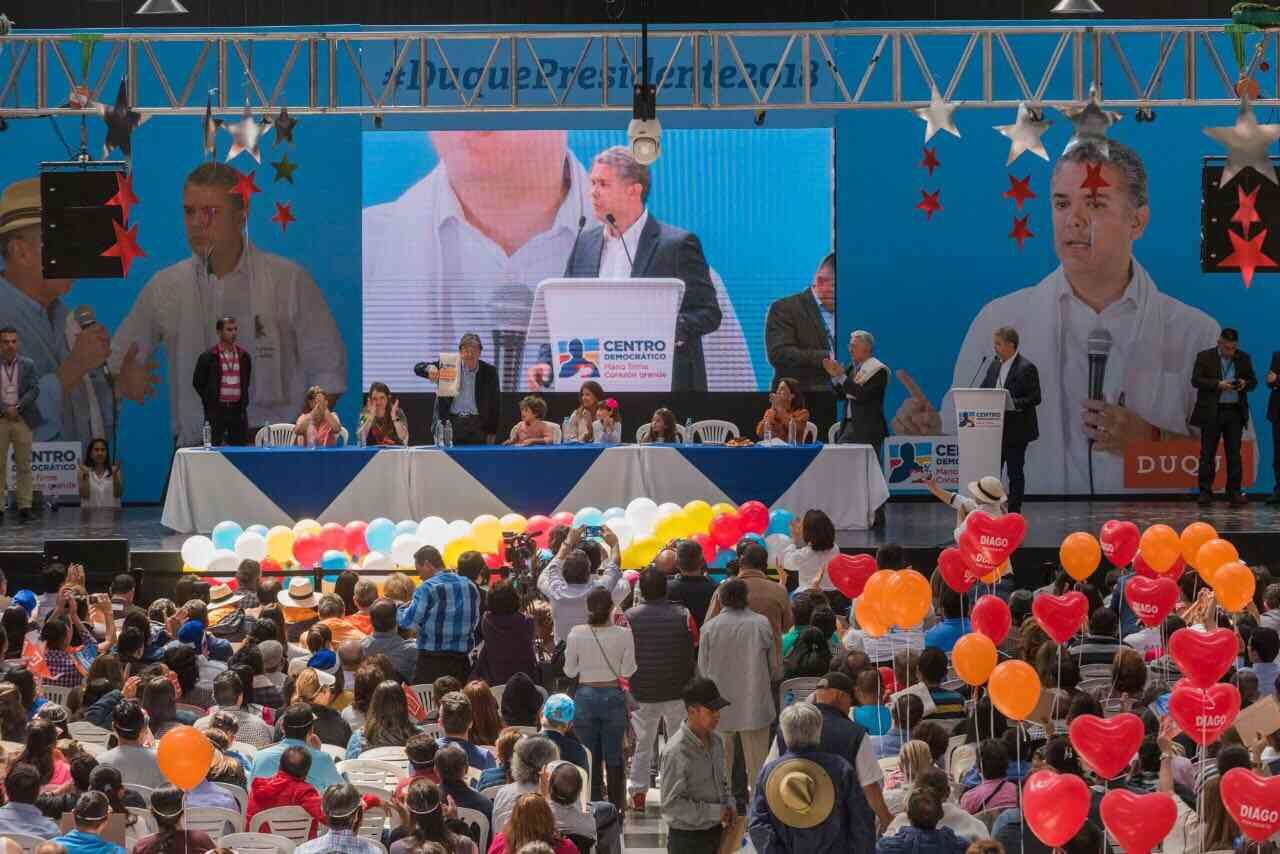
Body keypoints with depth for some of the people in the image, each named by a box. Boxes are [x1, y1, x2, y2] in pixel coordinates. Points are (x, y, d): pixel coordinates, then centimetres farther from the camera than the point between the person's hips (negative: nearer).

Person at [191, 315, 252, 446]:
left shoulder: (244, 356, 9)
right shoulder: (207, 357, -2)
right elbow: (197, 382, 5)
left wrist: (243, 401, 13)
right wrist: (210, 400, 5)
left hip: (238, 410, 4)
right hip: (217, 411, -4)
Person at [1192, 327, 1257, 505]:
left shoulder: (1244, 358, 8)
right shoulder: (1204, 357, -1)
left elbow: (1253, 381, 11)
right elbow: (1196, 380, -8)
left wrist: (1245, 384, -12)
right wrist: (1218, 384, -19)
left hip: (1235, 412, 2)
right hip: (1211, 412, -2)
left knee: (1234, 454, 2)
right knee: (1207, 454, 1)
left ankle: (1235, 492, 5)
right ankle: (1205, 492, 4)